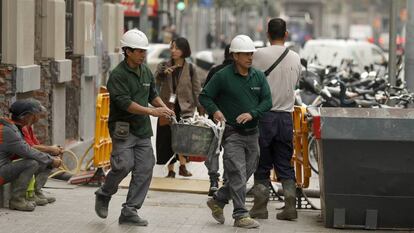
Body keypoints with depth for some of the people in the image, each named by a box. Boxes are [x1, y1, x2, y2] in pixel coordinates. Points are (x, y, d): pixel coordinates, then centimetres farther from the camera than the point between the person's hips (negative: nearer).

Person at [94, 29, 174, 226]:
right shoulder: (118, 75, -13)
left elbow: (152, 94, 24)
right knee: (124, 165, -16)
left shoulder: (146, 71, 11)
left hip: (143, 129, 7)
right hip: (123, 128, -7)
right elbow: (125, 103, -22)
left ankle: (129, 211, 6)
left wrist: (163, 107, 4)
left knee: (144, 169, 0)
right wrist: (152, 111, -26)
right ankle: (104, 195, 12)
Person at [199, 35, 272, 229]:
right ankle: (240, 216, -6)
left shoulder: (258, 76, 6)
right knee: (237, 174, -10)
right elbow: (204, 96, 0)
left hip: (252, 132, 6)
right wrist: (214, 111, -18)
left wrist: (252, 114, -13)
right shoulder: (223, 76, -7)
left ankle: (218, 200, 28)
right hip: (232, 133, -6)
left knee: (247, 173, 12)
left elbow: (267, 101, 4)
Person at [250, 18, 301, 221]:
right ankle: (290, 205, 4)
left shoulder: (260, 55, -9)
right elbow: (295, 83, 13)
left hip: (264, 115, -3)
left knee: (262, 166, 6)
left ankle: (260, 207, 7)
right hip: (286, 116, 3)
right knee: (285, 166, 10)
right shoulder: (295, 58, 4)